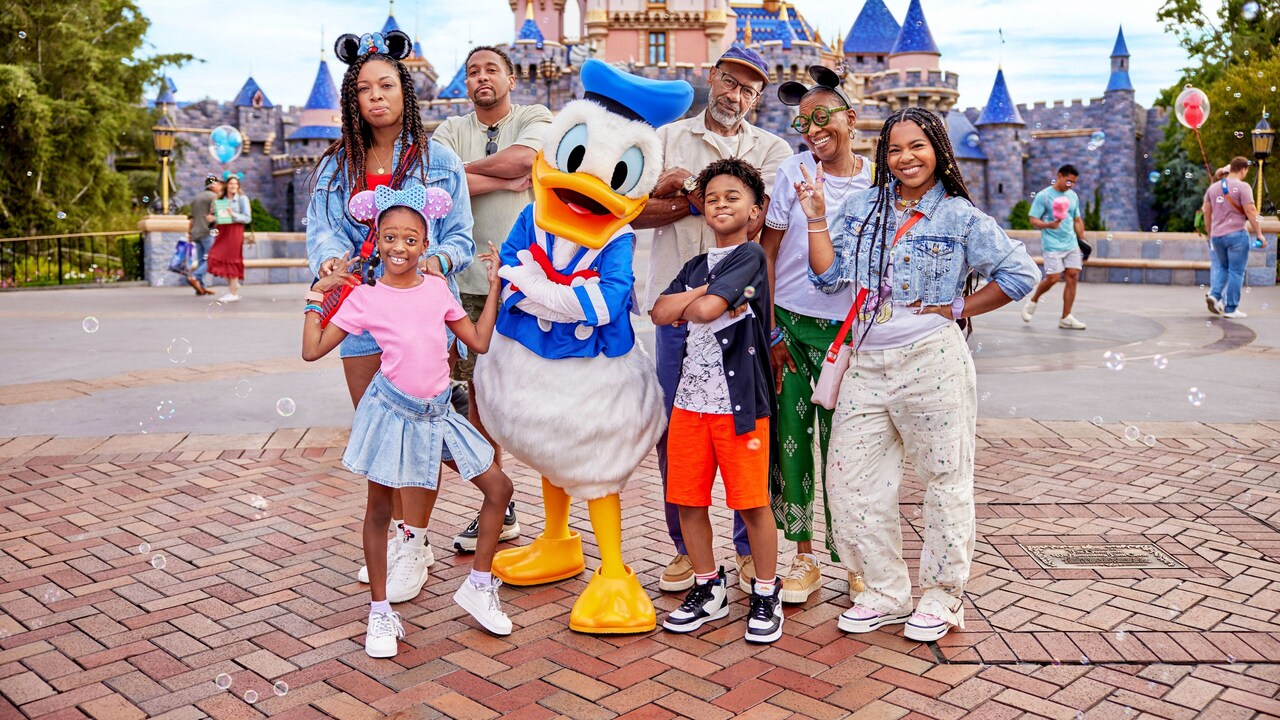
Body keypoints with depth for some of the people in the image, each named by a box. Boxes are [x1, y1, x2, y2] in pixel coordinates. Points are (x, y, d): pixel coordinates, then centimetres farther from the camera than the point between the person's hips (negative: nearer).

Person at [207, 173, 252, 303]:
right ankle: (233, 284, 20)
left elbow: (248, 218, -6)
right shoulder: (221, 199, 12)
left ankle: (234, 293, 3)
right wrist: (213, 219, -5)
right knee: (216, 258, 0)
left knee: (231, 260, -4)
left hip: (235, 231, -5)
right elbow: (218, 217, 16)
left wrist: (234, 214, -18)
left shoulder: (243, 199, -1)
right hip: (223, 231, 5)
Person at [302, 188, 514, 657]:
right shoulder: (364, 298, -6)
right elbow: (312, 351, -7)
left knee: (499, 487, 4)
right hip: (392, 410, -4)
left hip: (438, 412, 4)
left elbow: (480, 342, 7)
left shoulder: (437, 288, 5)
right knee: (379, 510, 6)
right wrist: (317, 293, -7)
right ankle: (380, 613, 22)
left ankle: (478, 586, 20)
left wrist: (494, 285, 9)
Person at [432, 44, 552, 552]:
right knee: (479, 394, 7)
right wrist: (500, 181, -8)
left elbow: (523, 158, -16)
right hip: (470, 280, 4)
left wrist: (463, 169, -2)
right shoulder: (451, 130, 14)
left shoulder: (534, 119, 6)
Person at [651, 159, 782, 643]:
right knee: (687, 501, 9)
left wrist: (687, 306, 2)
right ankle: (708, 589, 26)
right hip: (691, 398, 6)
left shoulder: (750, 256, -5)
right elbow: (660, 313, 1)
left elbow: (706, 310, -19)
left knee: (752, 503, 1)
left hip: (740, 400, -6)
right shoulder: (696, 266, 17)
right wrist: (705, 292, -8)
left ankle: (767, 595, 19)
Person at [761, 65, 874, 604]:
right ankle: (803, 557, 17)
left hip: (847, 334, 0)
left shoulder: (878, 181, 4)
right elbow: (766, 253, 1)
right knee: (790, 440, 2)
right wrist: (770, 332, -4)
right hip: (789, 325, 0)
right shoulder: (794, 171, 0)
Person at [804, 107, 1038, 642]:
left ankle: (941, 597, 22)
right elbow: (830, 277, 5)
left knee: (944, 479, 5)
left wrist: (956, 308, -5)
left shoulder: (961, 217, -1)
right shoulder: (859, 209, 11)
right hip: (866, 364, 4)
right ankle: (885, 593, 20)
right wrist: (815, 216, -1)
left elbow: (1020, 273, -2)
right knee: (850, 478, 5)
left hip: (932, 362, -4)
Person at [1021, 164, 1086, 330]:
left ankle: (1065, 318, 2)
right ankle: (1032, 301, 18)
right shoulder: (1043, 196, -5)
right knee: (1052, 278, -11)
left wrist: (1082, 240, 18)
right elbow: (1033, 220, -8)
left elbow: (1077, 220, 23)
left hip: (1071, 245, 6)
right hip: (1052, 246, -6)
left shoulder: (1073, 196, 14)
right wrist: (1049, 225, -26)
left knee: (1073, 277, -3)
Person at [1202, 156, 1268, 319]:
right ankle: (1231, 309, 2)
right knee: (1236, 272, 1)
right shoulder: (1242, 187, -8)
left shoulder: (1213, 187, 11)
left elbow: (1207, 212, 16)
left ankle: (1214, 294, -4)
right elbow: (1251, 212, -11)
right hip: (1236, 234, -6)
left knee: (1222, 267, 19)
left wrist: (1210, 233, 25)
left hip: (1217, 235, 6)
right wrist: (1259, 234, -6)